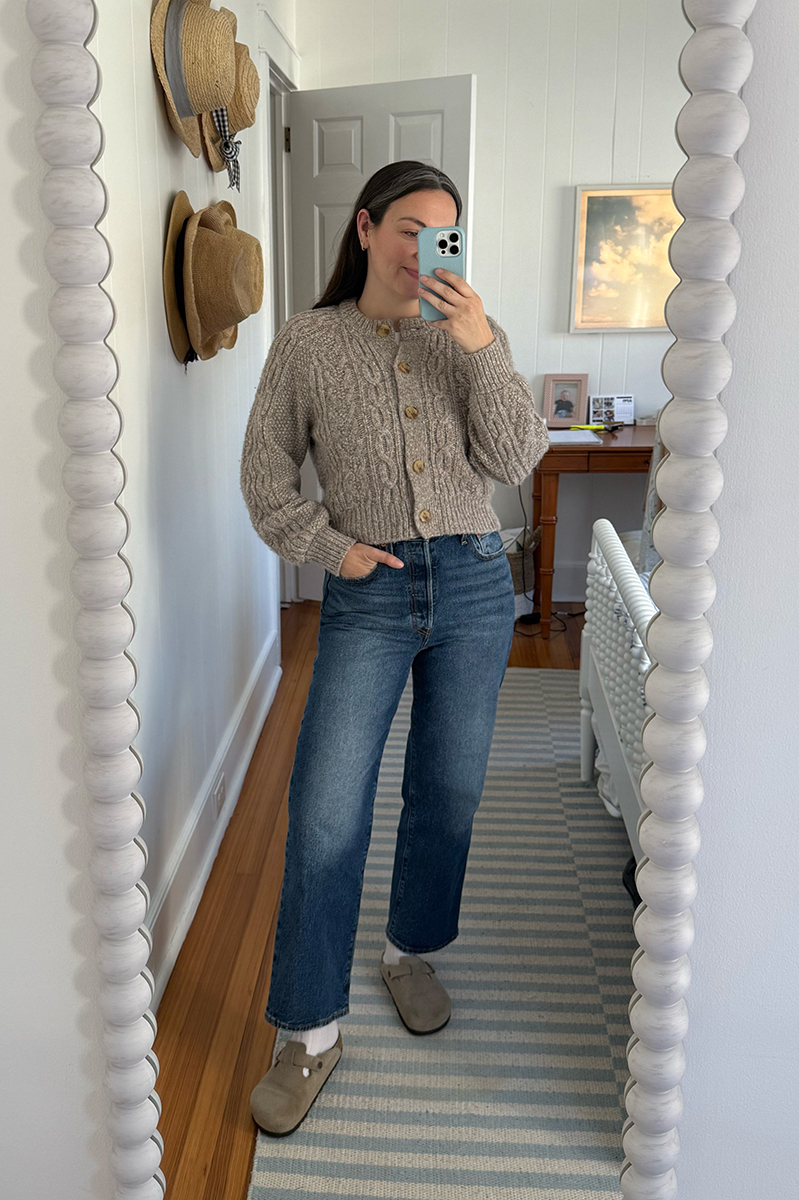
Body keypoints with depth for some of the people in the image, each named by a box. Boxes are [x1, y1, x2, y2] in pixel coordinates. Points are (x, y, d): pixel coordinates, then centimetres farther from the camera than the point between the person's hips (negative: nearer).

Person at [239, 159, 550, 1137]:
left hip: (474, 586, 2)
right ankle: (311, 1032, 10)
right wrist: (329, 546, -7)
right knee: (326, 810, -6)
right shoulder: (308, 341, 1)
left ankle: (411, 952, 38)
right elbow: (266, 471, 5)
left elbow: (516, 460, -7)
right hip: (368, 597, -2)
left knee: (449, 790, 12)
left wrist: (482, 348, -17)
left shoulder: (473, 334, 4)